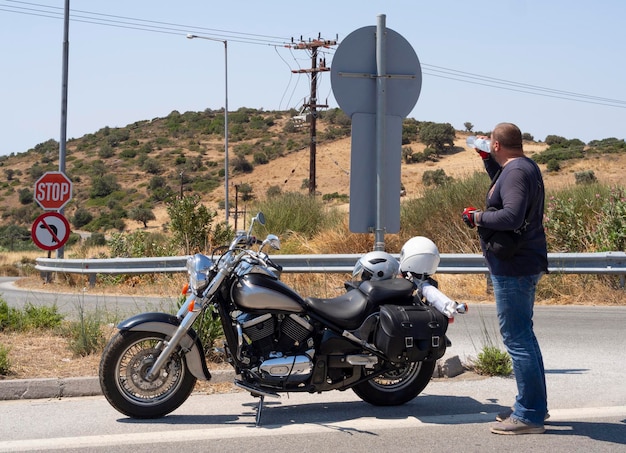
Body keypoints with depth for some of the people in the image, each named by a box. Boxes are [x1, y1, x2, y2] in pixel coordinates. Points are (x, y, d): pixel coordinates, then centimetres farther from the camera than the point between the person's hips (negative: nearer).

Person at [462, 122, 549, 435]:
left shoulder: (516, 172, -18)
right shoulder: (525, 167, 14)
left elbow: (512, 215, -33)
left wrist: (478, 217, -19)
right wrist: (486, 159, 31)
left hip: (513, 268, -11)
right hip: (524, 265, 11)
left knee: (516, 338, -8)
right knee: (523, 336, 18)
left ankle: (529, 415, -5)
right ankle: (534, 405, 28)